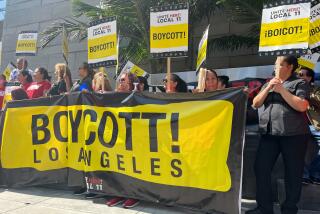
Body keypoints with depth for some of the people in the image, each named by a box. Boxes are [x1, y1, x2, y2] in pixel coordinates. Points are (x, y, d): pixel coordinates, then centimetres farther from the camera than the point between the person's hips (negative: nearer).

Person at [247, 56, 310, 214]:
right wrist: (268, 88, -5)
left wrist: (282, 89, -13)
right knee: (261, 168, 1)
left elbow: (302, 106, -13)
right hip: (269, 134, 5)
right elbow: (255, 104, 8)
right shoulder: (268, 84, 17)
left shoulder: (300, 83, 2)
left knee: (292, 173, 5)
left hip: (294, 134, -4)